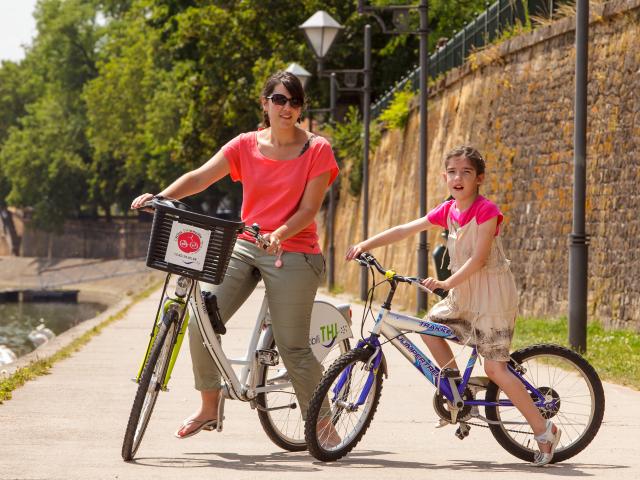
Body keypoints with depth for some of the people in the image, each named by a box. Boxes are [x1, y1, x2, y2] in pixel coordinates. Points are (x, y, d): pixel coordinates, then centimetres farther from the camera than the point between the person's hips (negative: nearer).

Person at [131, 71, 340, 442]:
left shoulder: (317, 150, -3)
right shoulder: (247, 145, 6)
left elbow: (309, 208, -9)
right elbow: (201, 177, -4)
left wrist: (279, 234, -27)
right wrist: (160, 197, -21)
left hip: (292, 253, -4)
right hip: (244, 245, 4)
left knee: (293, 348, -5)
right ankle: (209, 407, 4)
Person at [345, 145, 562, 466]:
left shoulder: (487, 211, -16)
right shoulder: (448, 211, 6)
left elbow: (478, 259, -22)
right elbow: (404, 230, 8)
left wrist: (446, 283, -29)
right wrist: (365, 245, 2)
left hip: (492, 294, -8)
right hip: (463, 294, 8)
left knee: (495, 368, -12)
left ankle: (544, 430, -5)